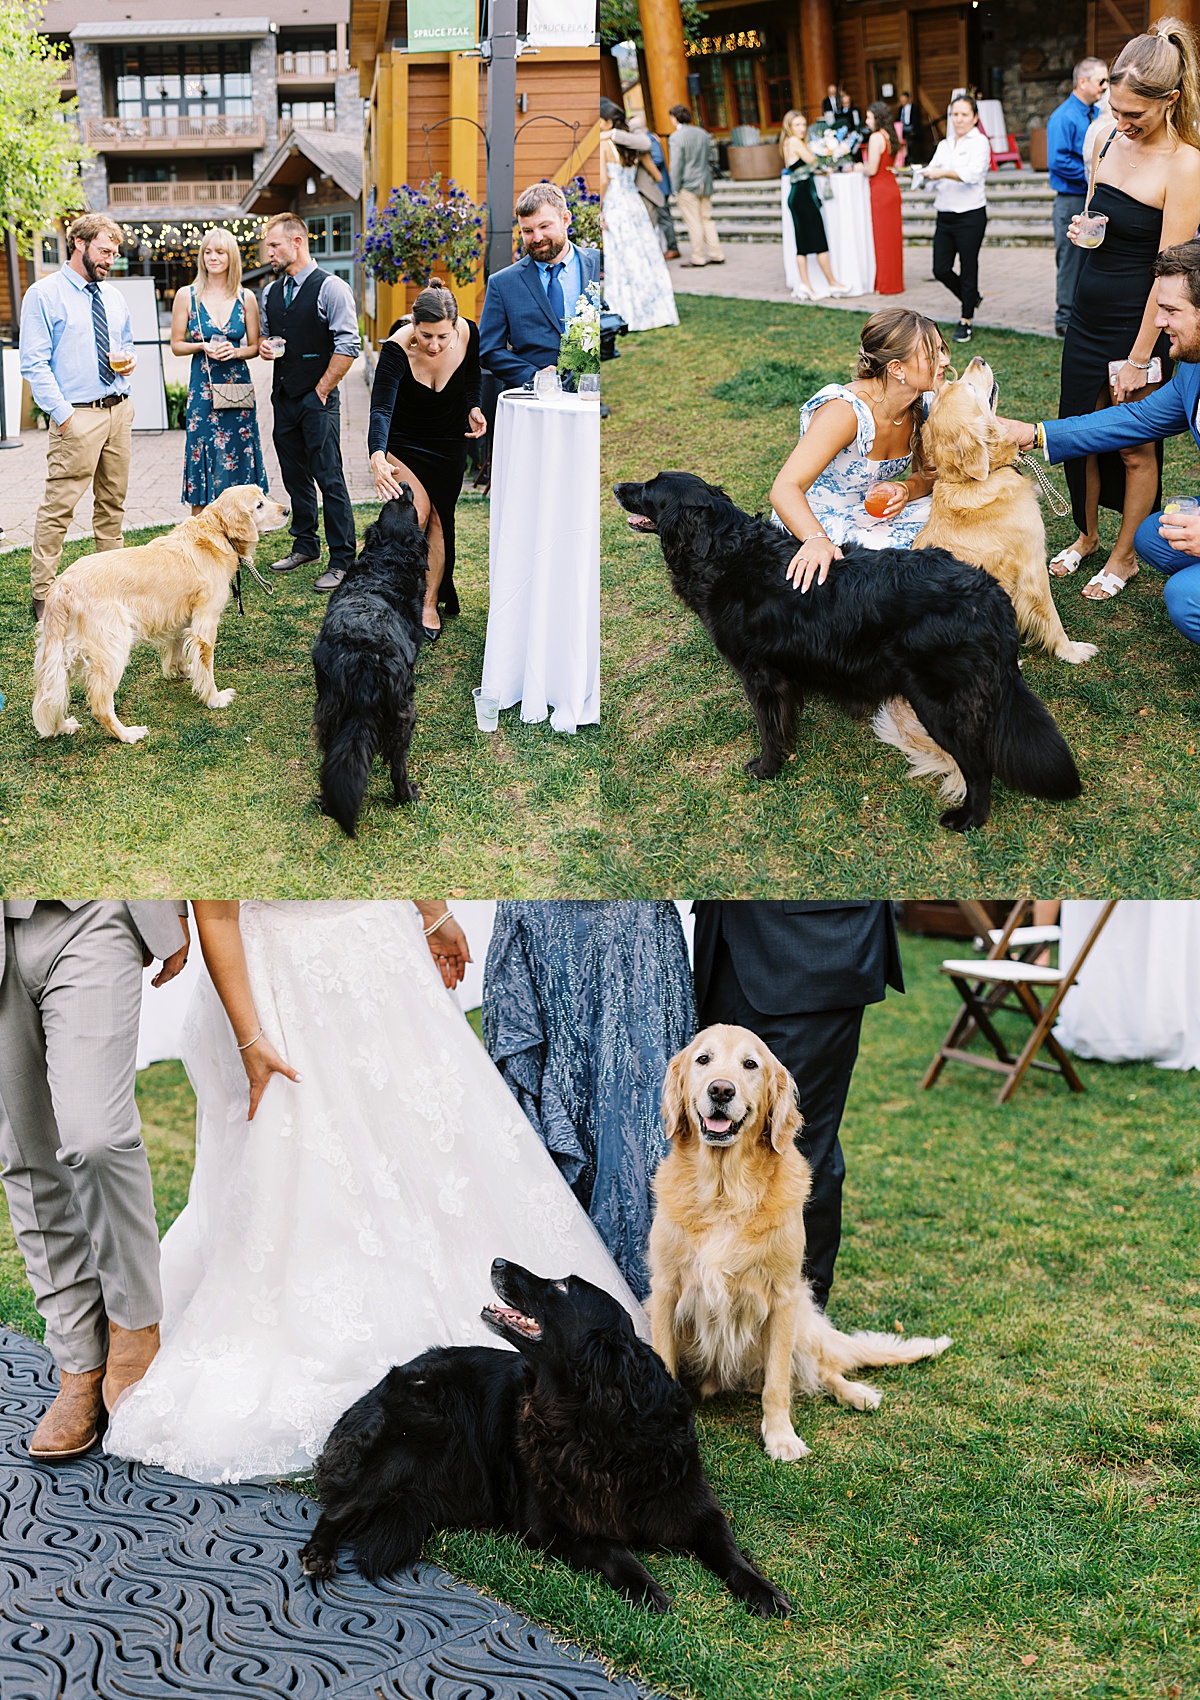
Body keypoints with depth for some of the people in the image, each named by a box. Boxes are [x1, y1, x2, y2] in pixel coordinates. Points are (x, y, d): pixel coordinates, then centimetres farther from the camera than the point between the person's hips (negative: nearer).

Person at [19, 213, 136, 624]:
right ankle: (43, 593, -4)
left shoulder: (113, 296, 14)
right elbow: (34, 364, -9)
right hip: (77, 415, -7)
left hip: (119, 409, 7)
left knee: (113, 502, 13)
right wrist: (62, 414, -16)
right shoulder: (44, 294, -5)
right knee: (59, 505, -8)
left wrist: (128, 360, 4)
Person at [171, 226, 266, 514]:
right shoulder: (187, 296, 2)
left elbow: (255, 346, 10)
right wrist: (203, 347, -13)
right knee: (202, 468, -2)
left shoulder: (246, 298, 6)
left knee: (237, 465, 3)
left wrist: (234, 351, -10)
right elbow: (176, 345, 6)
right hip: (203, 389, -1)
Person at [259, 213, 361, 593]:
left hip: (318, 400, -7)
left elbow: (348, 347, -13)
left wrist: (321, 390, -11)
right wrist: (264, 346, 2)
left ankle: (342, 561, -3)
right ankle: (305, 545, 27)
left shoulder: (331, 288, -9)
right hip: (283, 397, 7)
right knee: (295, 476, 14)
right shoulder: (271, 292, 12)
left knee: (329, 478, -7)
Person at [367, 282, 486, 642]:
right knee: (416, 512, -18)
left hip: (450, 438, 3)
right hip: (403, 439, -3)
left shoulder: (468, 334, -22)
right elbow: (380, 409, -43)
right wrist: (377, 459, -59)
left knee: (439, 519, 5)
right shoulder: (397, 349, -33)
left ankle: (430, 604, 17)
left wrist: (474, 407, -12)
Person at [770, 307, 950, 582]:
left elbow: (926, 475, 8)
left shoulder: (923, 406, -7)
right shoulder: (844, 412, -29)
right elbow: (785, 489, -38)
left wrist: (906, 490, -18)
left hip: (874, 515, 7)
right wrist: (816, 540, -58)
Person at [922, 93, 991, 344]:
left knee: (968, 268, 0)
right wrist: (927, 172, -19)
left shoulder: (979, 143, -4)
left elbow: (973, 173, -18)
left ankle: (965, 320, 12)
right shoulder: (944, 145, 16)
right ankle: (971, 297, 31)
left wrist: (943, 172, -29)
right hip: (945, 216, 6)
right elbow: (934, 169, 5)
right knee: (941, 269, 4)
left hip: (970, 216, -6)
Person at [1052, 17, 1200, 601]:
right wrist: (1082, 229, -5)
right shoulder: (1106, 139, 1)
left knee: (1135, 448, 7)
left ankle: (1125, 555, 23)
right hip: (1088, 315, 6)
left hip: (1138, 322, -6)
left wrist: (1139, 360, -17)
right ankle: (1087, 534, 35)